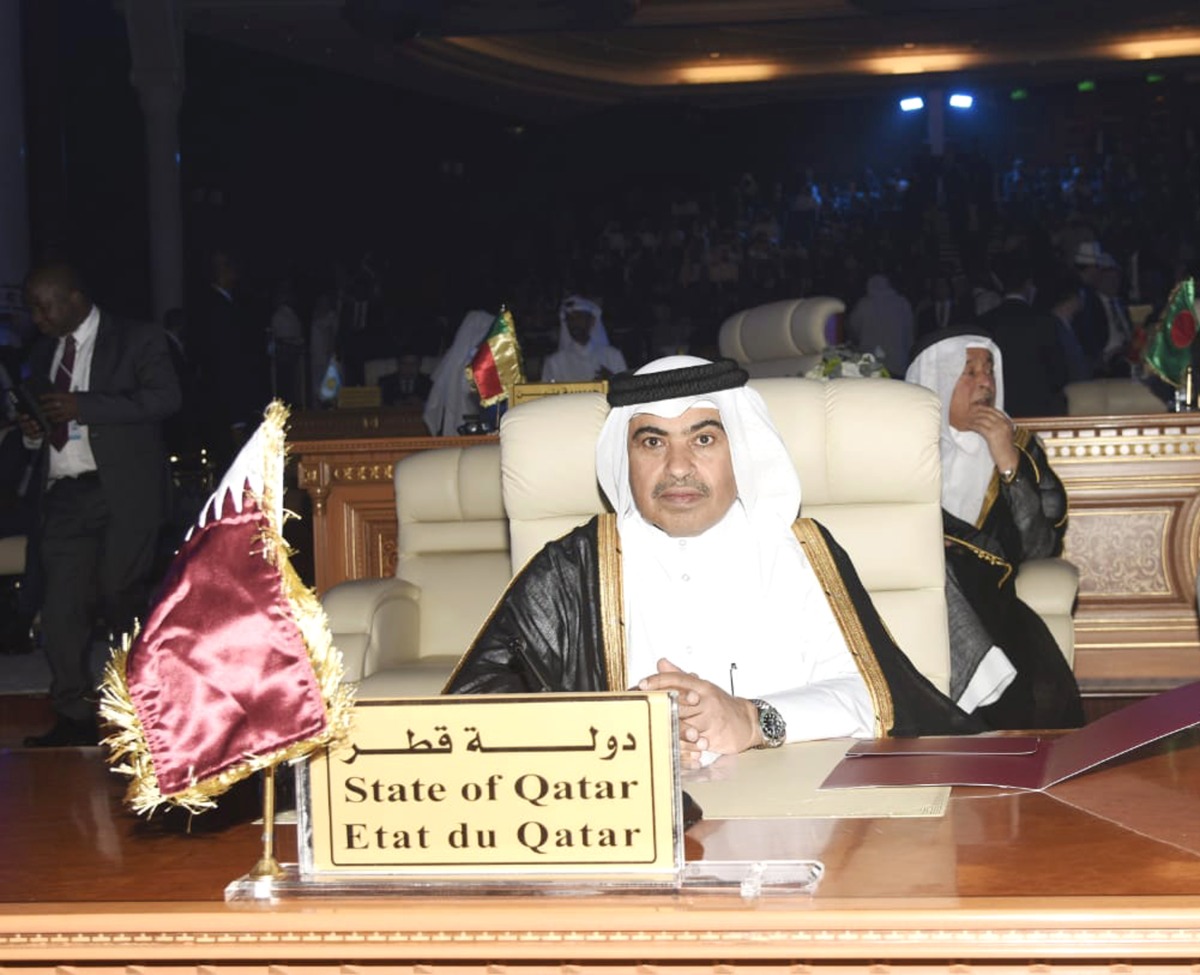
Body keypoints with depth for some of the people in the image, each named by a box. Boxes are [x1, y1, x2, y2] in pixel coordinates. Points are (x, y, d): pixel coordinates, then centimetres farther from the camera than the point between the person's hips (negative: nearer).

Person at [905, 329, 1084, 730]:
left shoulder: (1018, 446, 17)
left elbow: (1041, 547, 6)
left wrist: (1009, 464, -3)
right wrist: (988, 548, -2)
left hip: (985, 600, 2)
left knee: (1047, 693, -29)